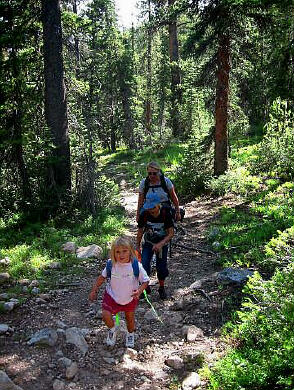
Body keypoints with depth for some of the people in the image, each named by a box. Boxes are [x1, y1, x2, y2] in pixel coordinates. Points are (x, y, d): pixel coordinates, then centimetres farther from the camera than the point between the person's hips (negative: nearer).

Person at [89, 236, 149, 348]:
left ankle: (130, 334, 51)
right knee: (106, 315, -16)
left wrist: (139, 291, -31)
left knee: (130, 318, 17)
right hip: (112, 296, 0)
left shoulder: (136, 266, -24)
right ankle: (112, 330, 19)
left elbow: (145, 281, -13)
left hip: (130, 298, 0)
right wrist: (94, 291, 0)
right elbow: (102, 277, -1)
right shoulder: (111, 265, -19)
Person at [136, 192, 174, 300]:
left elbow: (171, 233, -20)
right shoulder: (144, 214, -21)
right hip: (148, 243, 1)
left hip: (162, 243, -1)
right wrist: (138, 246, 2)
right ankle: (145, 287, 10)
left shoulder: (166, 214, -25)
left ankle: (161, 288, 27)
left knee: (161, 267, 1)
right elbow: (140, 231, -5)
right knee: (144, 265, -13)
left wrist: (160, 244, -33)